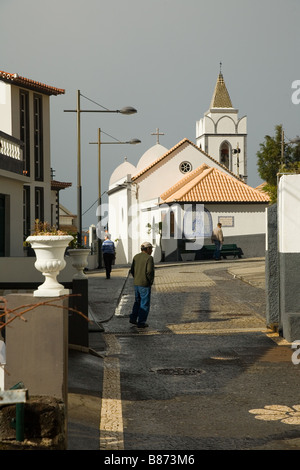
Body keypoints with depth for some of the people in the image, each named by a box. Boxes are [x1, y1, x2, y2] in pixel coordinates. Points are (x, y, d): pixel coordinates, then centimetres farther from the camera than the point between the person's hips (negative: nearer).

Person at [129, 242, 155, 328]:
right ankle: (141, 322, 4)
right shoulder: (149, 258, -14)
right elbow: (150, 271, -22)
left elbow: (132, 270, 9)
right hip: (145, 284, -7)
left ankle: (133, 318, 18)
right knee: (145, 303, 3)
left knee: (138, 301, 22)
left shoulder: (136, 257, 7)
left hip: (136, 283, 7)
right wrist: (151, 281, -8)